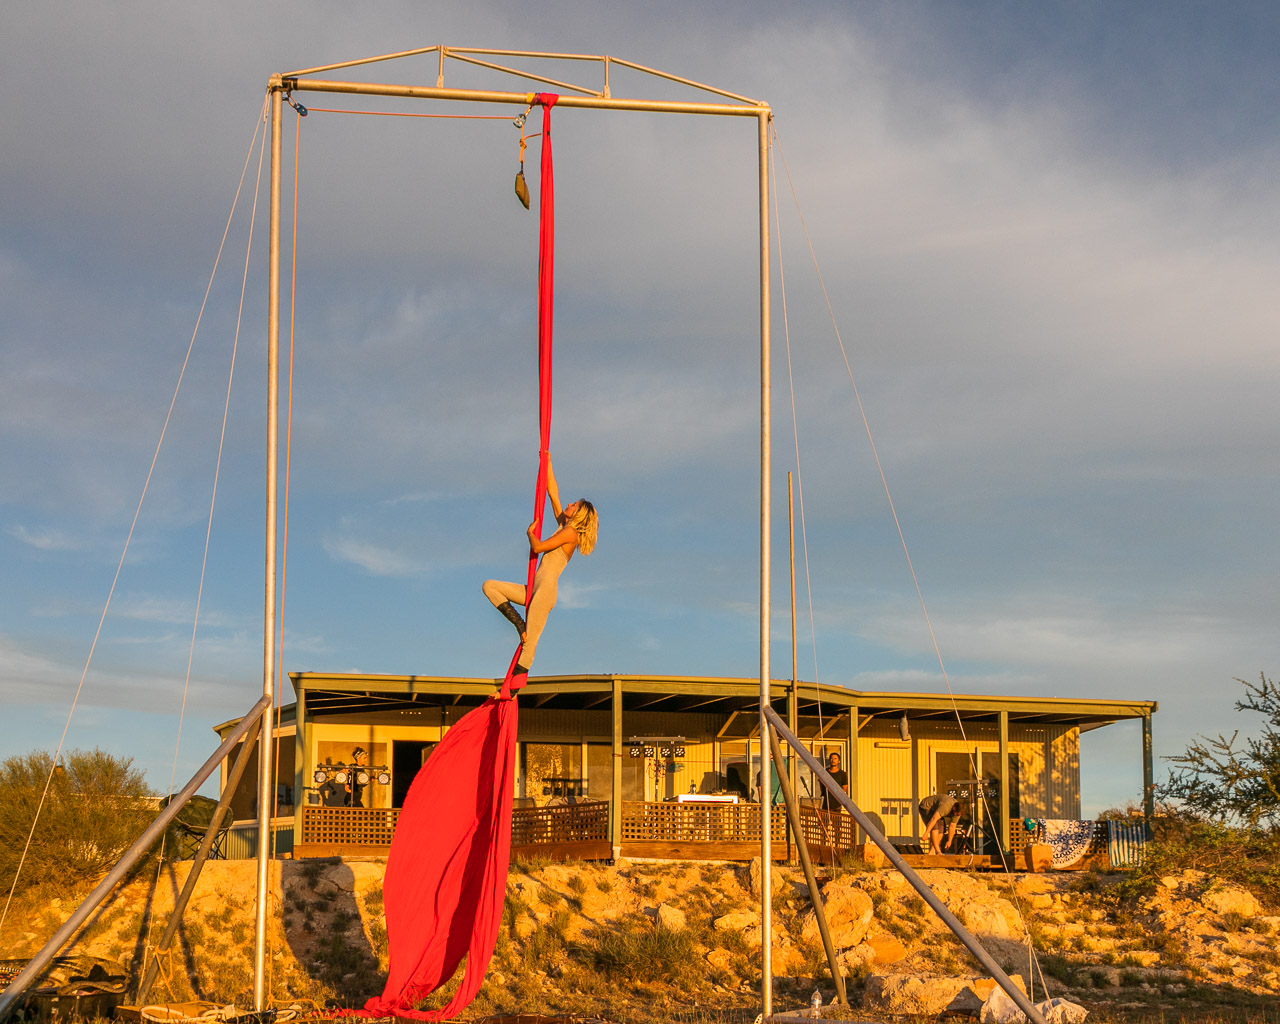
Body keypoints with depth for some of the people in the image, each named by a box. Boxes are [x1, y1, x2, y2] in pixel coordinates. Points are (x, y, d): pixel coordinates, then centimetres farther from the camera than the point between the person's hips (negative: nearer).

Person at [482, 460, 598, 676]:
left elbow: (538, 547, -13)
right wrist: (547, 463, 25)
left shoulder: (571, 532, -6)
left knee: (529, 642, -12)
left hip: (546, 591, -9)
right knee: (489, 585, 5)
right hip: (534, 591, 9)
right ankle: (519, 623, -6)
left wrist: (530, 532, 7)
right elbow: (553, 493, 23)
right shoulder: (564, 527, 18)